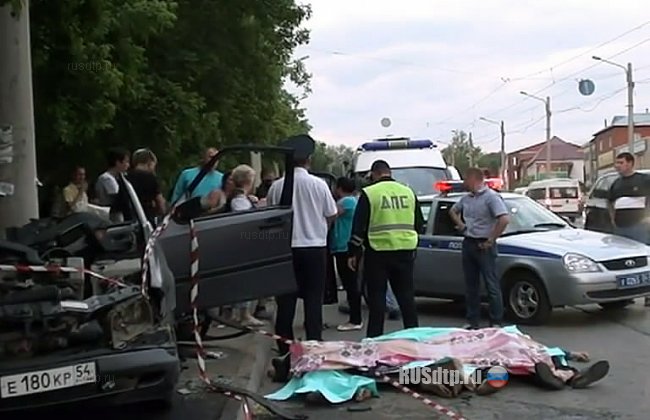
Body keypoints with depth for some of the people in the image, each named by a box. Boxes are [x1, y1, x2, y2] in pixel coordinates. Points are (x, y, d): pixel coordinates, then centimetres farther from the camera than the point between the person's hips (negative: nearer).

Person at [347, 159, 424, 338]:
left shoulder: (369, 193, -5)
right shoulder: (408, 192, 10)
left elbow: (358, 227, -6)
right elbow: (419, 224, 16)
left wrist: (353, 253, 1)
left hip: (378, 251, -4)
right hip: (406, 251, 4)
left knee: (377, 297, 2)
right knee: (406, 295, 13)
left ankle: (374, 338, 3)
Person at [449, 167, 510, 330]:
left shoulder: (491, 197, -12)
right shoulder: (466, 198, 11)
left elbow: (504, 219, -23)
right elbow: (453, 211, 31)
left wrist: (491, 240, -19)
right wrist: (460, 224, 13)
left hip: (483, 245, -8)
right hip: (468, 243, 8)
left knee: (492, 285, -3)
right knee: (471, 285, 11)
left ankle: (496, 322, 2)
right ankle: (473, 321, 19)